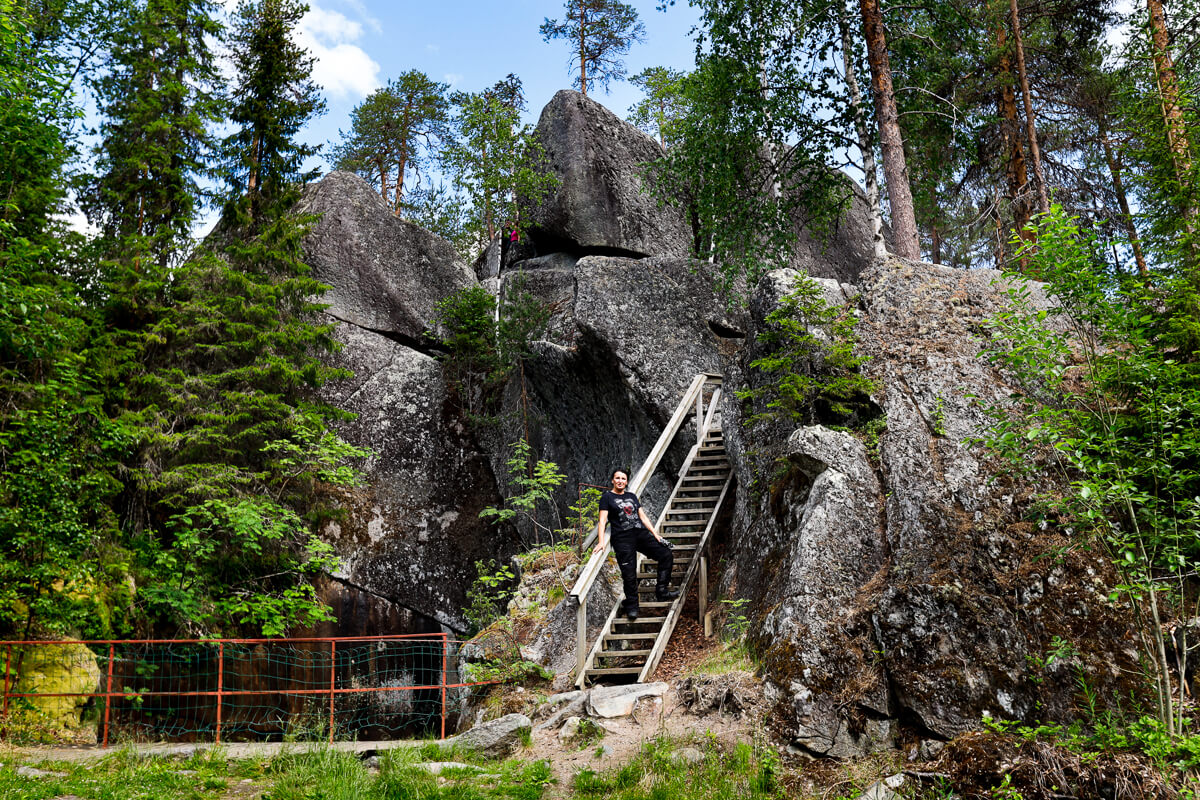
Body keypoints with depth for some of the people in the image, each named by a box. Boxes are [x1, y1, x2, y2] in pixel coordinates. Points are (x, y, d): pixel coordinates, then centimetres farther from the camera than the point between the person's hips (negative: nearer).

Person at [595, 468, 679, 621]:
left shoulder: (632, 496, 19)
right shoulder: (607, 497, 4)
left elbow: (643, 516, 19)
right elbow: (602, 520, -3)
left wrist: (655, 534, 10)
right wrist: (601, 541, -15)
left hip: (641, 533, 5)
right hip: (622, 538, -5)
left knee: (666, 554, -7)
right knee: (629, 574, -8)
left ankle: (661, 590, 0)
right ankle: (631, 606, 8)